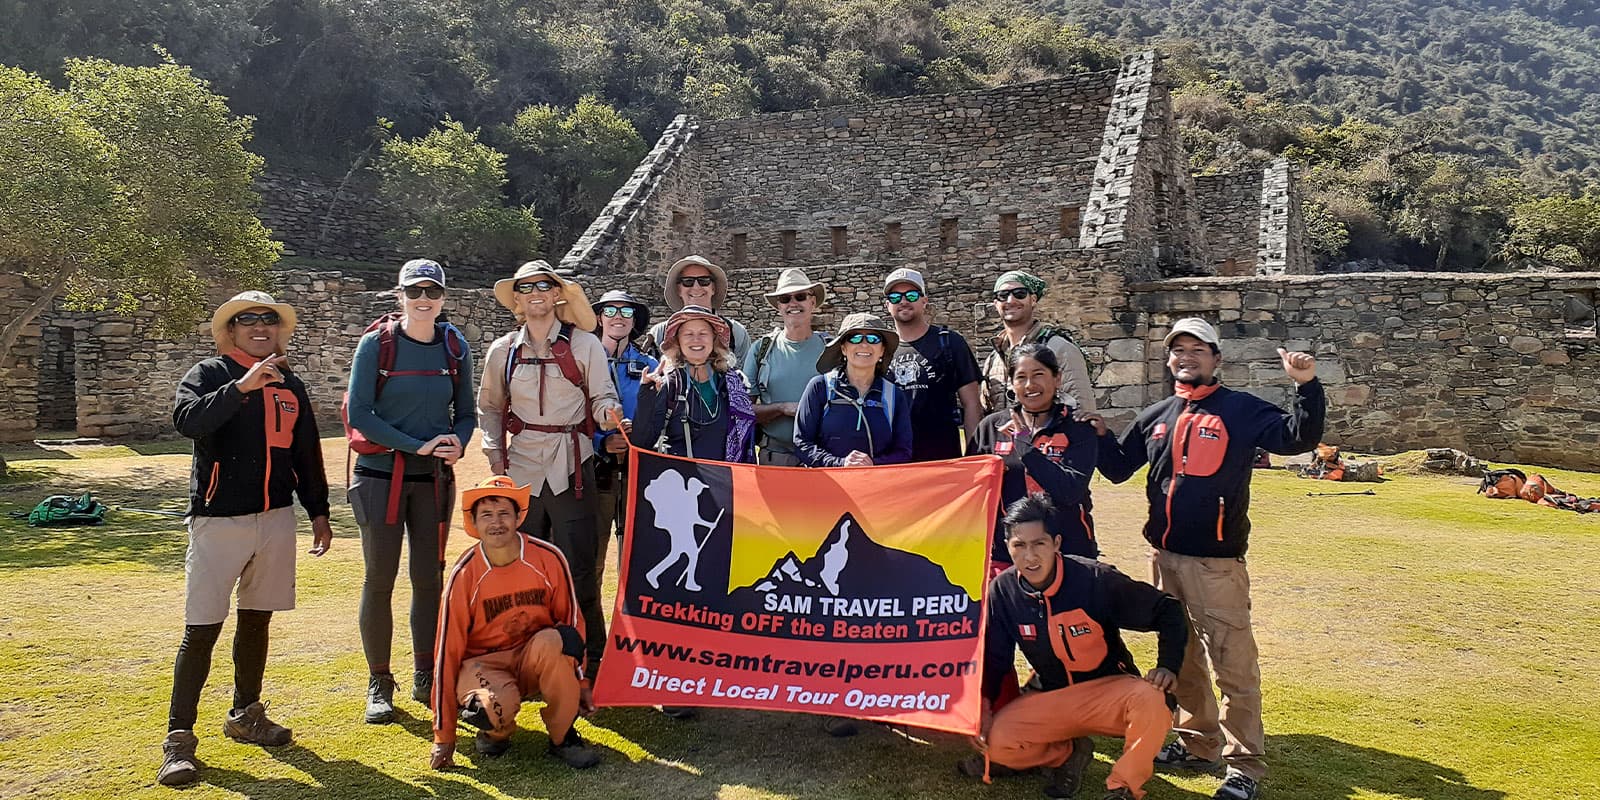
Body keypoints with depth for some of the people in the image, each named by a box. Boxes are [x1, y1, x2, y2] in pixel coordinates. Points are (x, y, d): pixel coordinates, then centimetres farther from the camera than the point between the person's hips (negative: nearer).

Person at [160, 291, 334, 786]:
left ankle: (245, 715, 27)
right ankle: (178, 738, 3)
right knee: (202, 629, -5)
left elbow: (306, 454, 17)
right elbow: (186, 420, -22)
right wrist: (242, 386, -31)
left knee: (257, 620, 14)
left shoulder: (290, 386, 12)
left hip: (276, 518, 5)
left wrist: (318, 512, 16)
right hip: (218, 519, -5)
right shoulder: (209, 374, -2)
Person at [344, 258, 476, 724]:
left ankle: (426, 678, 21)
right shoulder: (376, 344, -5)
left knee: (430, 578, 8)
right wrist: (418, 445, -17)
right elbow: (360, 413, -10)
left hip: (434, 479, 3)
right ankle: (379, 684, 14)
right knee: (379, 579, 2)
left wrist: (457, 442, -12)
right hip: (381, 475, -3)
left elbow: (466, 412, 11)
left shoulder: (454, 348, 5)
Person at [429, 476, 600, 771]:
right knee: (497, 705, -36)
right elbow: (448, 651, -10)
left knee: (553, 641, -33)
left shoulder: (548, 558, -13)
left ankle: (563, 737, -10)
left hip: (537, 660, 2)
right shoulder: (464, 575, -14)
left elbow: (572, 621, 1)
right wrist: (444, 737, -8)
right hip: (484, 663, -1)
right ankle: (496, 731, 5)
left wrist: (579, 683, 3)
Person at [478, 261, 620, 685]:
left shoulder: (584, 344, 2)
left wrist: (610, 412, -22)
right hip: (520, 468, 3)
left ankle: (590, 662, 10)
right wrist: (494, 453, 6)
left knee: (579, 569, -1)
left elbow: (602, 398, 1)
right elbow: (490, 407, 18)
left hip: (571, 467, -3)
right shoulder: (502, 351, 9)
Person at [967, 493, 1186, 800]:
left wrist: (1168, 666, -21)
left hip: (1110, 692, -2)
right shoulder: (1002, 591, -10)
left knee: (1150, 699, -35)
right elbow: (994, 658, 2)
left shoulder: (1096, 579, -20)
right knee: (996, 740, -21)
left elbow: (1167, 610, -10)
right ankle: (1067, 752, 9)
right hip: (1051, 699, 3)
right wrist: (984, 706, -10)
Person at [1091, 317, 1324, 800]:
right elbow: (1118, 468, 19)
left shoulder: (1242, 410, -1)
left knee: (1234, 665, -5)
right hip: (1164, 556, 6)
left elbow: (1298, 438, -11)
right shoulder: (1156, 417, 13)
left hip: (1217, 561, -6)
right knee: (1181, 658, 16)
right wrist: (1099, 435, 5)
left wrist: (1307, 385, -22)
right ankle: (1198, 744, 30)